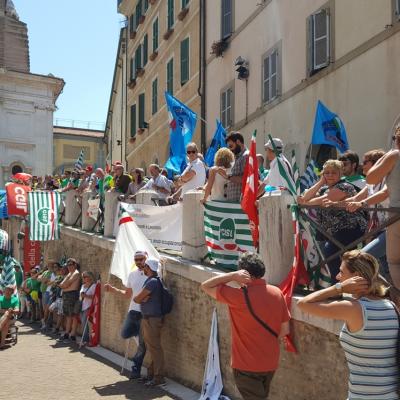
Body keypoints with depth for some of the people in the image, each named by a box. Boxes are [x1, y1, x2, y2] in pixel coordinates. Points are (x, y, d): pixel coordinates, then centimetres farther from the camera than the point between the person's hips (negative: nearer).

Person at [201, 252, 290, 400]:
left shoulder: (239, 295, -20)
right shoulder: (277, 293, -3)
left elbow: (205, 286, -10)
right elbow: (285, 330, 3)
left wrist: (233, 275, -19)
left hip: (247, 365, -6)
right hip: (271, 363, 6)